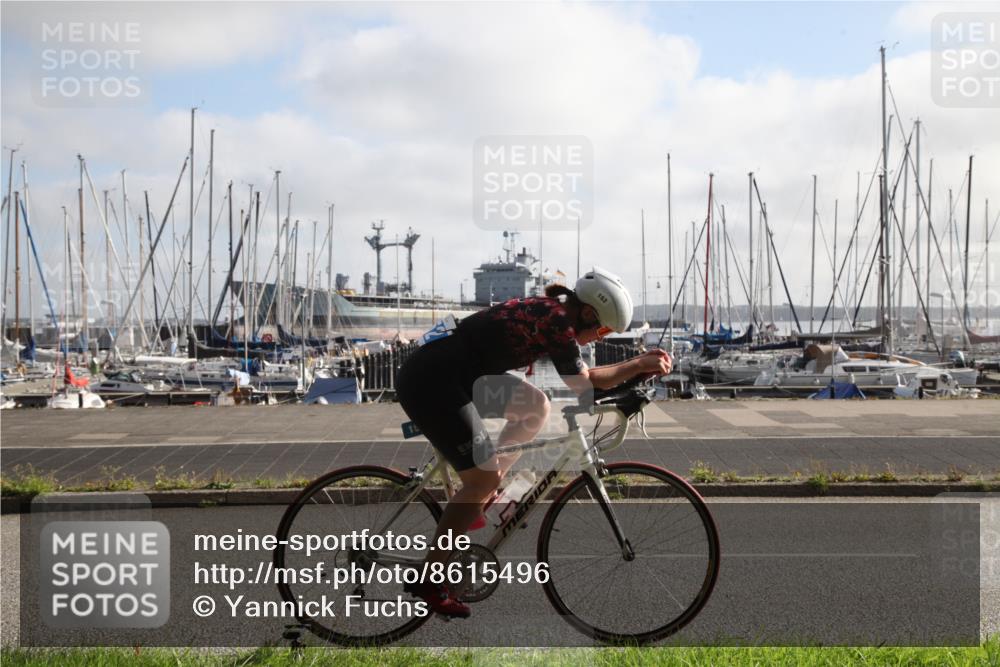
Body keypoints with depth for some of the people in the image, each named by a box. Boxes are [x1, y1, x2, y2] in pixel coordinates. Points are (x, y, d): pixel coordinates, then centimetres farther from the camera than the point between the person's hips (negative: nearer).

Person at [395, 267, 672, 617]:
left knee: (535, 406, 15)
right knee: (484, 477, -7)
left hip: (456, 375, 10)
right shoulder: (557, 320, -14)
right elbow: (582, 382, -6)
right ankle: (428, 579, 0)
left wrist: (638, 363, 17)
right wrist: (639, 365, 2)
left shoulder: (549, 311, 14)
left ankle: (480, 499, 18)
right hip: (431, 382, -10)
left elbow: (579, 373, 20)